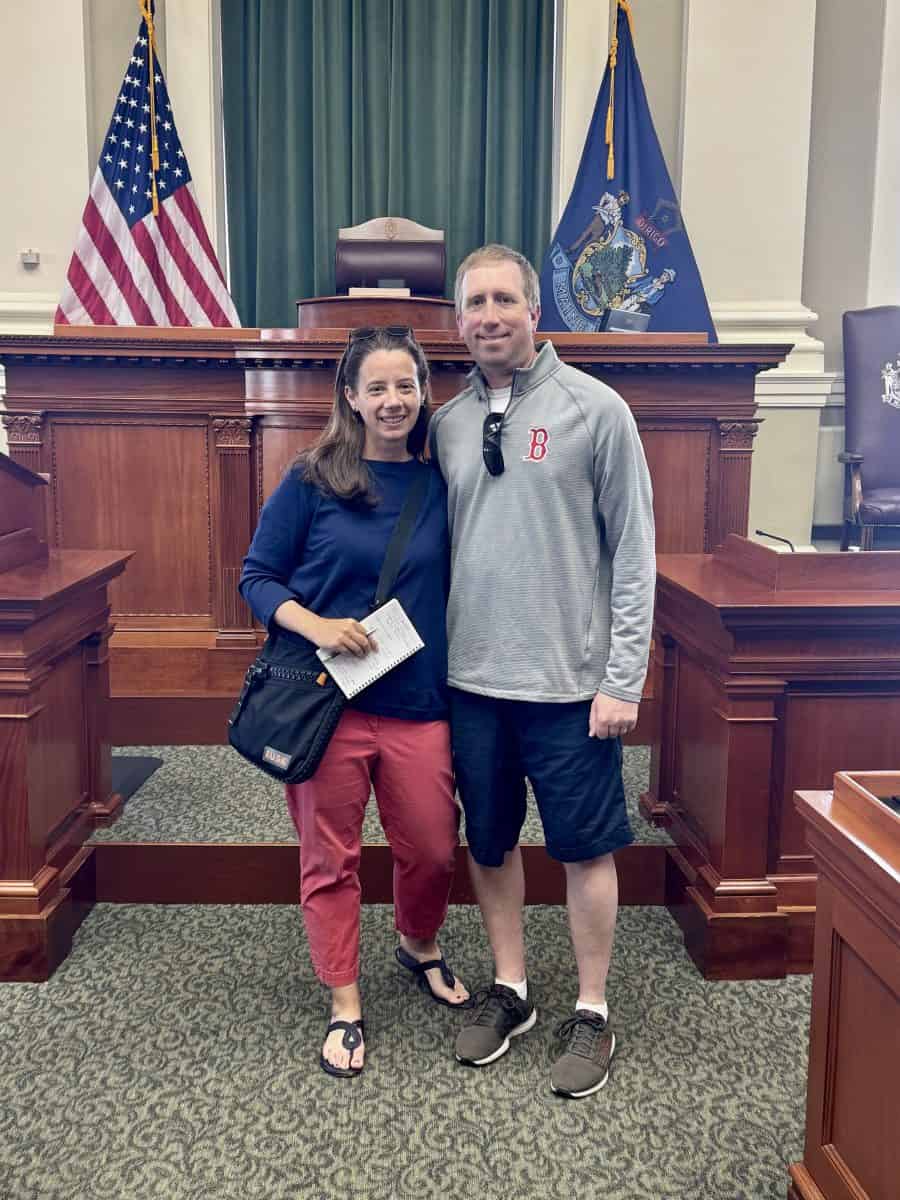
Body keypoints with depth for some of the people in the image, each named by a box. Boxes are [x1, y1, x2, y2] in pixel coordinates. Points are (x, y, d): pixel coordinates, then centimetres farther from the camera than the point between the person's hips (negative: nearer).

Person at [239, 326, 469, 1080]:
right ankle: (345, 1006, 27)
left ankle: (420, 947, 44)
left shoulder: (442, 484, 3)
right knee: (331, 857, 8)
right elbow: (257, 577, -1)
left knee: (433, 849, 11)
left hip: (420, 704, 3)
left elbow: (460, 587, 11)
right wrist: (313, 625, -19)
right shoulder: (311, 482, -4)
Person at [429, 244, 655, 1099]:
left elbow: (633, 552, -7)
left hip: (570, 679, -4)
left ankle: (591, 1013, 26)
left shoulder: (595, 410, -5)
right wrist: (435, 657, 6)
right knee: (489, 841, 15)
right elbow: (436, 547, 12)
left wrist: (623, 678, -11)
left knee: (585, 848, 7)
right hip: (473, 678, 5)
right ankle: (509, 990, 35)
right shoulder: (447, 424, 7)